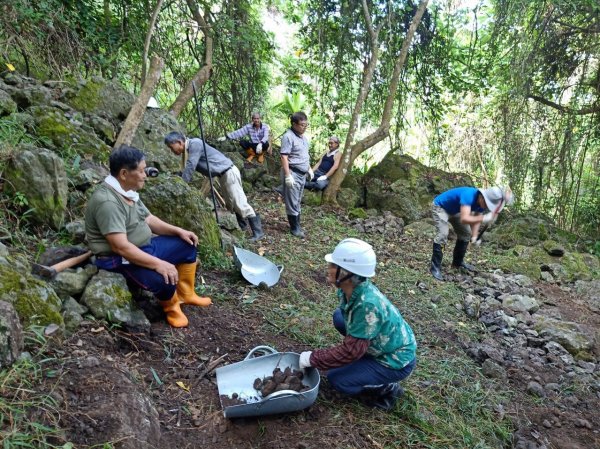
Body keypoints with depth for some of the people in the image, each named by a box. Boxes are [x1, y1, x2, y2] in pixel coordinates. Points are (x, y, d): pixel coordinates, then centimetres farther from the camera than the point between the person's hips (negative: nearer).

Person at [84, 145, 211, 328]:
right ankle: (171, 306, 2)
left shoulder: (128, 191, 4)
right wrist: (158, 264, -33)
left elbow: (148, 219, 14)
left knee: (187, 244, 13)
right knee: (165, 278, -33)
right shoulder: (107, 202, -28)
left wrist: (179, 231, 3)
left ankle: (185, 294, 24)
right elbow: (121, 246, -32)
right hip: (119, 259, -10)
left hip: (145, 247, 10)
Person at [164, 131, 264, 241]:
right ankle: (242, 226, 31)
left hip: (228, 172, -10)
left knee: (240, 203, -9)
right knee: (231, 203, 18)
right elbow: (187, 171, 15)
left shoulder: (195, 144, -19)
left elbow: (190, 168, -23)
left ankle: (258, 231, -5)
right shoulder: (187, 150, 10)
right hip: (224, 174, 10)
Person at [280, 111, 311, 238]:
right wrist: (288, 176, -23)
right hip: (293, 173, -9)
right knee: (292, 203, -1)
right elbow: (284, 157, -19)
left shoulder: (303, 137, 13)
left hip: (302, 174, 9)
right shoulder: (288, 136, -15)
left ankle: (297, 225, 23)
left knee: (298, 202, 15)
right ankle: (294, 228, 6)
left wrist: (309, 168, 23)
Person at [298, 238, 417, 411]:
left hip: (397, 361, -8)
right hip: (381, 346, 8)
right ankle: (363, 362, 17)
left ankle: (387, 389, 6)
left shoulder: (367, 304, -35)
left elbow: (351, 351, -29)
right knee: (339, 317, 8)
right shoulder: (351, 289, -11)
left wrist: (312, 358, -21)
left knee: (337, 379, -10)